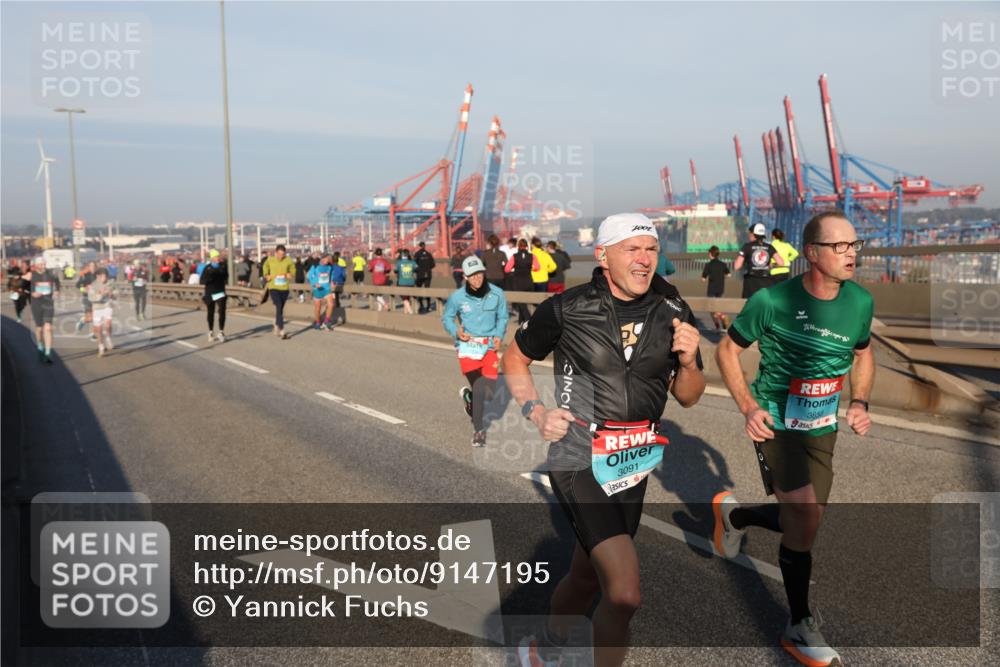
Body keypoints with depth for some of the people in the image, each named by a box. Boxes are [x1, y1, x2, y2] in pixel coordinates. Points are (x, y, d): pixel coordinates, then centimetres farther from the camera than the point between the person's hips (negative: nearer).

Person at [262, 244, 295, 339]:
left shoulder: (288, 261, -4)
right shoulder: (270, 260, -3)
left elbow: (293, 270, 14)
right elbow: (265, 268, 18)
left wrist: (290, 275, -5)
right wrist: (266, 276, 3)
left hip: (284, 288, 2)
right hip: (273, 287, -2)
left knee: (280, 309, 16)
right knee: (279, 307, -16)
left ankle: (277, 327, 37)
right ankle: (282, 331, -20)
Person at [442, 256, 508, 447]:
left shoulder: (497, 293, -4)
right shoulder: (457, 297, -8)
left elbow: (502, 317, 10)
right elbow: (446, 317, 7)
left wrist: (499, 335, -6)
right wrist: (456, 331, -12)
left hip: (489, 346, 3)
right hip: (467, 345, -2)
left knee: (489, 392, 1)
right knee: (479, 390, -12)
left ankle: (468, 396, 38)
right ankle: (479, 430, 9)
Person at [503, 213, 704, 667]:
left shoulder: (673, 313, 1)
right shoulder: (567, 308, -10)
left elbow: (688, 397, 9)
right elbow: (515, 360, 6)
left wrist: (688, 361, -10)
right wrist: (536, 412, -7)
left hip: (634, 463, 5)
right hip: (579, 460, -5)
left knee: (586, 578, 21)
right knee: (624, 593, -18)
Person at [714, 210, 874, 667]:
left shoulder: (860, 301, -5)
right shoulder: (772, 300, -19)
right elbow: (727, 350, -6)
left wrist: (860, 402, -2)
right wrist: (748, 407, -17)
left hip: (822, 427, 6)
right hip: (775, 420, -5)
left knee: (804, 522, 13)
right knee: (805, 515, -18)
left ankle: (735, 514, 44)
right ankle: (799, 628, 2)